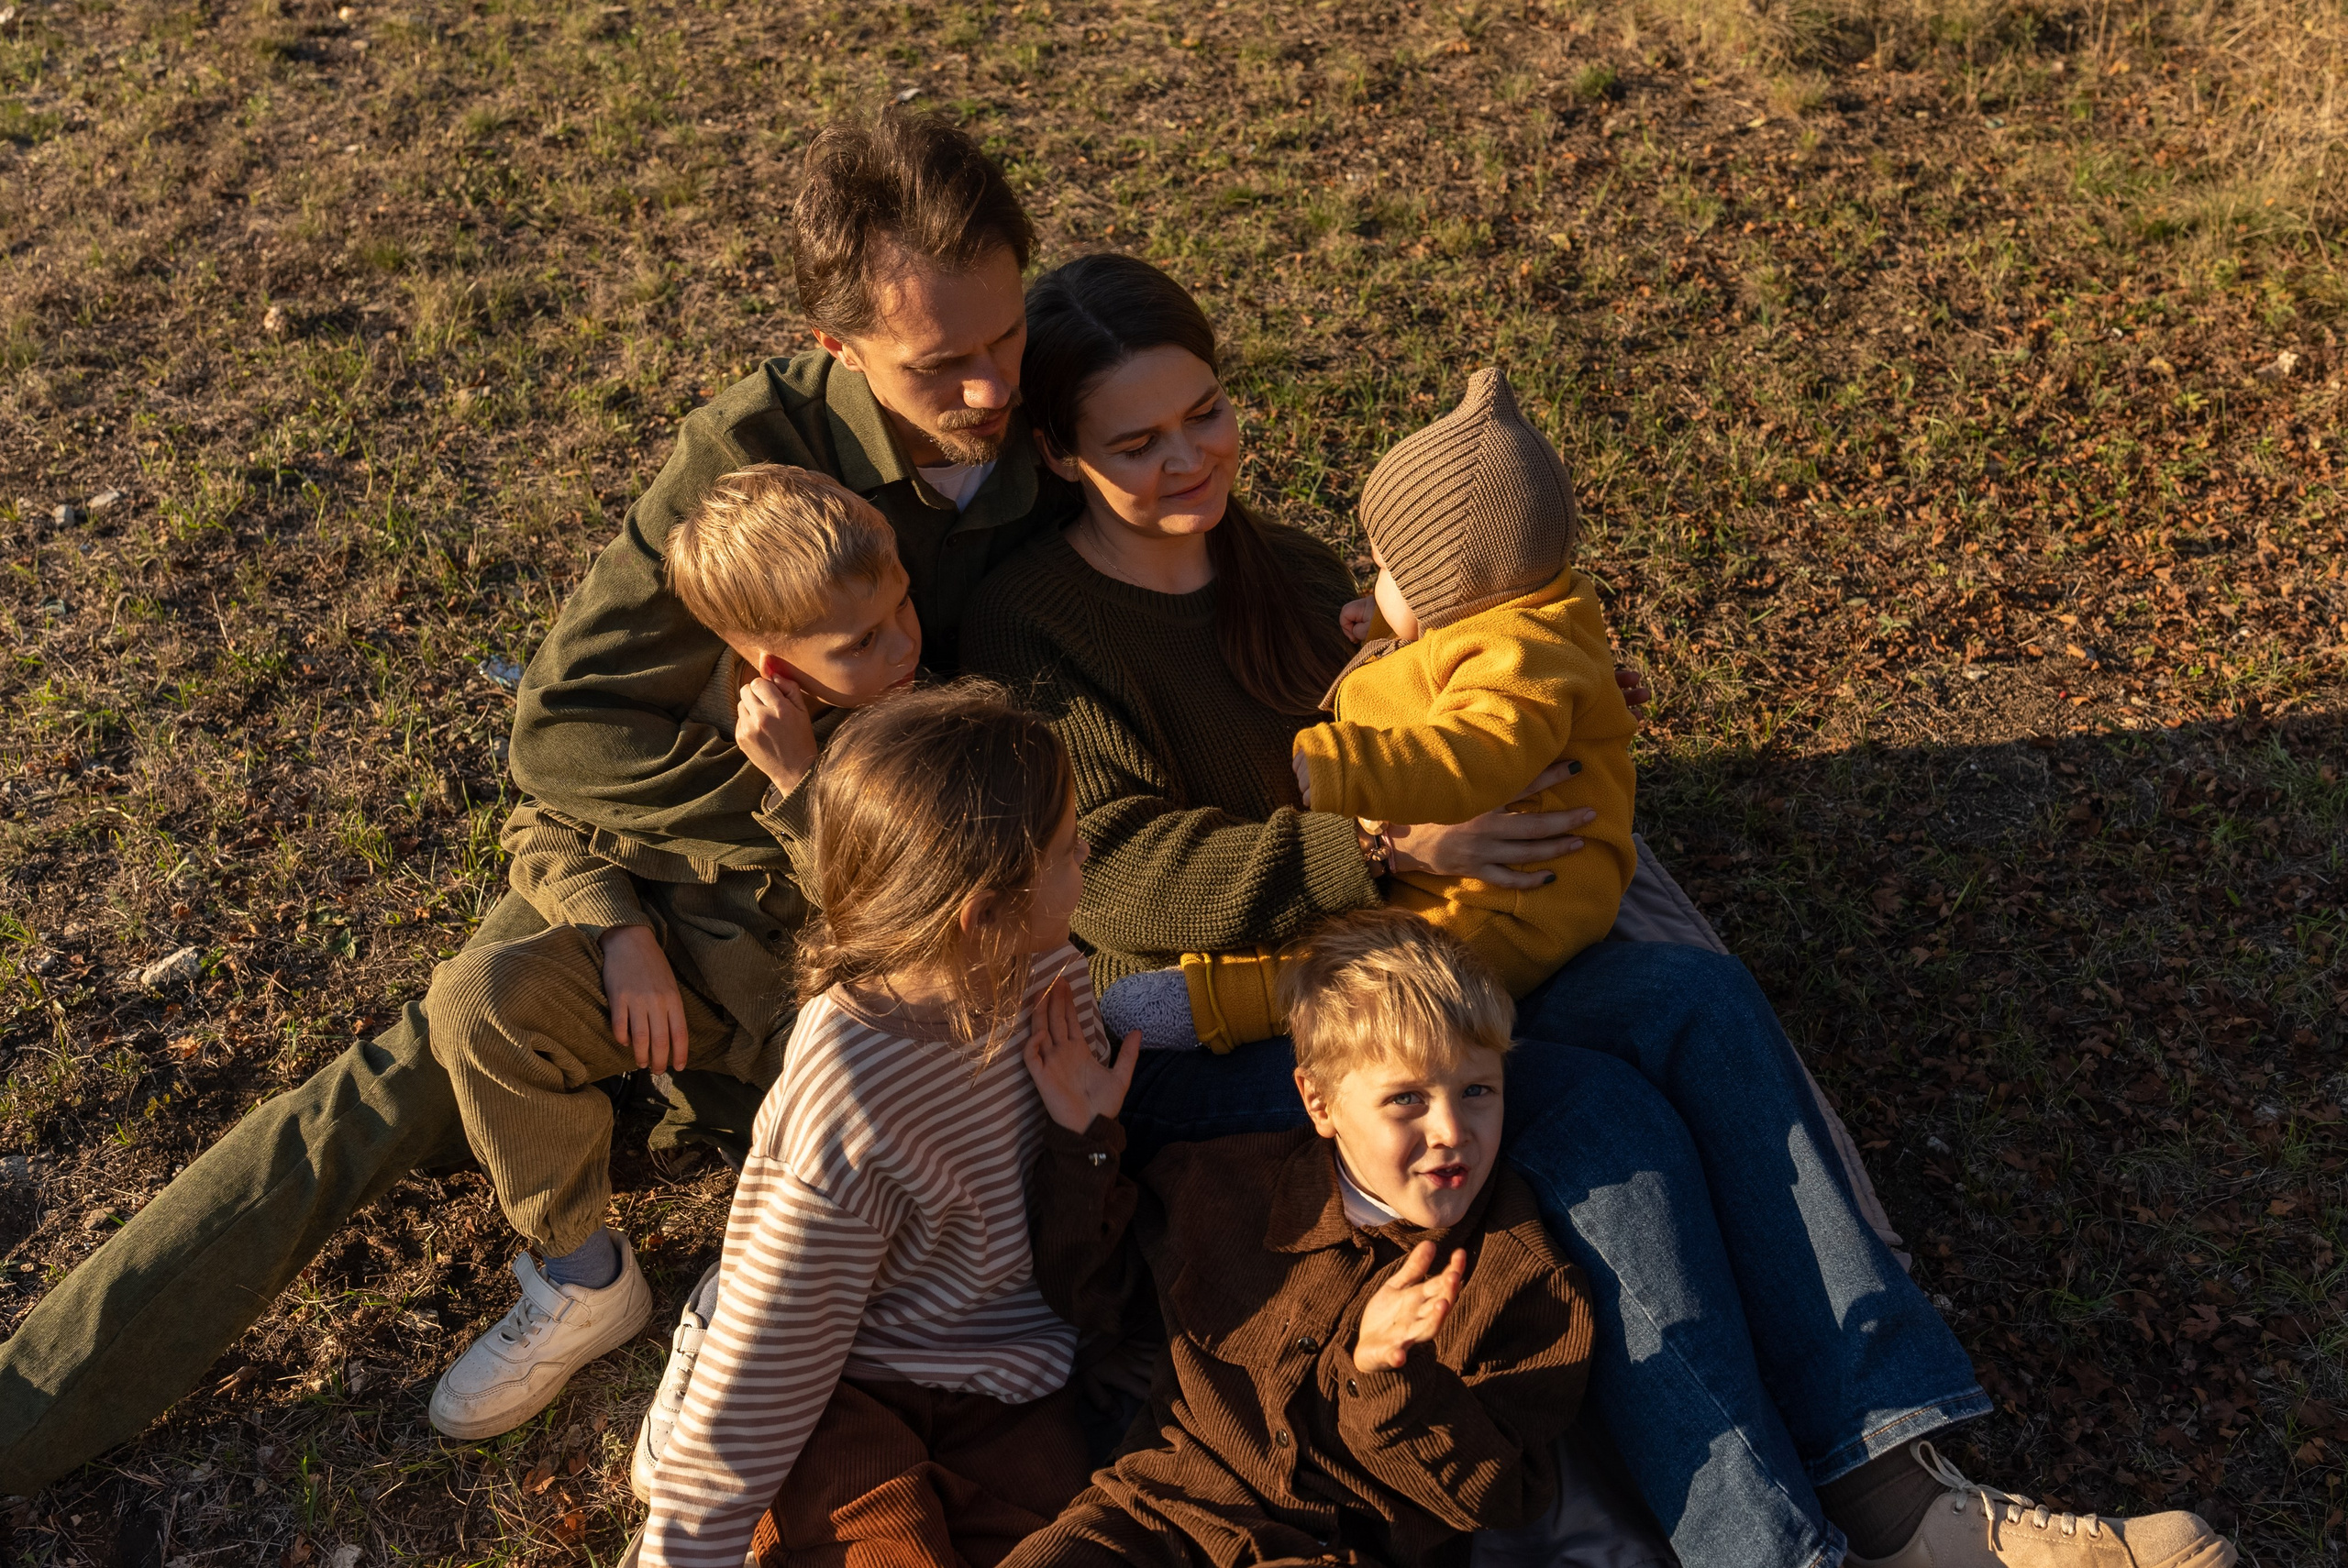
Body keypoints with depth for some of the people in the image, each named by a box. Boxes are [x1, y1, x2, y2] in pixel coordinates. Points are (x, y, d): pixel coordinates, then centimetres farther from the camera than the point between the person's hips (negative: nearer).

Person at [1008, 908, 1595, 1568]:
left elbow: (1507, 1500, -9)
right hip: (1167, 1504, 3)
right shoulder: (1229, 1185, 4)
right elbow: (1087, 1293, 15)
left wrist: (1393, 1375, -26)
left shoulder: (1534, 1284, -7)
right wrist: (1082, 1141, 2)